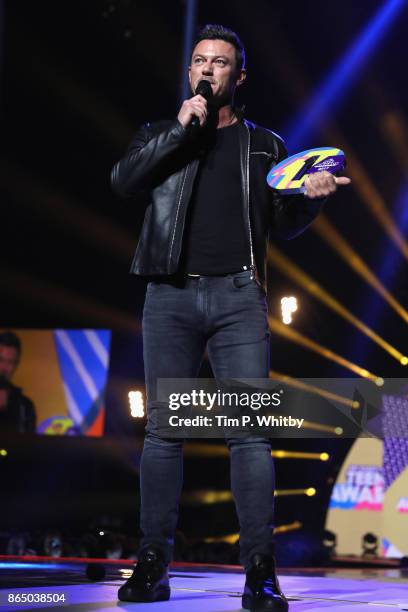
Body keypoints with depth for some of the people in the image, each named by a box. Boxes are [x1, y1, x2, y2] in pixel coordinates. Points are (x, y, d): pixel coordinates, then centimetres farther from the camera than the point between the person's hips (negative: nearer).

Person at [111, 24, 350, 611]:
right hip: (171, 297, 1)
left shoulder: (264, 145, 18)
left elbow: (282, 225, 15)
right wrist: (181, 128, -7)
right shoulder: (161, 135, 17)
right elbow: (124, 181, -2)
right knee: (163, 430, -1)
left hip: (238, 297, 0)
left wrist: (310, 196, -6)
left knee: (251, 431, -9)